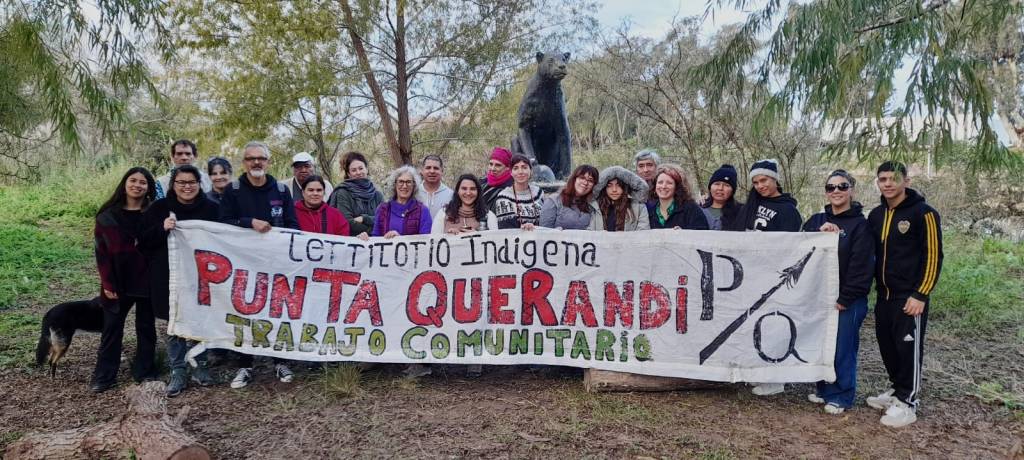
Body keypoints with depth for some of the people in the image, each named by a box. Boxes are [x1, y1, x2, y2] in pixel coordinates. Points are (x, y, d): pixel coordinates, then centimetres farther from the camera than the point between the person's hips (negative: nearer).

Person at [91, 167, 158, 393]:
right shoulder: (108, 215, 0)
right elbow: (102, 252, -2)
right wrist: (107, 283, -7)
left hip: (147, 281, 0)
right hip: (118, 282, 0)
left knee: (146, 328, 10)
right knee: (112, 329, 8)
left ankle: (144, 372, 22)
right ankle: (104, 376, 18)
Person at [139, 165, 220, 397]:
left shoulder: (211, 208, -1)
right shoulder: (160, 208, 0)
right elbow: (143, 241, -2)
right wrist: (162, 228, -20)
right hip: (170, 278, 0)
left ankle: (200, 366, 25)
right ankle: (177, 372, 16)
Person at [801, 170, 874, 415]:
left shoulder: (860, 224, -6)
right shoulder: (817, 220, 10)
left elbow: (861, 265, -12)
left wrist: (845, 298, -15)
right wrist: (819, 233, -21)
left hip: (847, 300, -5)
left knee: (842, 348, 3)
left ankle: (841, 395, 17)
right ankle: (824, 388, 29)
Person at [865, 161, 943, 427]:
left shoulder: (923, 213, -9)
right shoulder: (876, 215, 10)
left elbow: (933, 257, -12)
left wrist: (921, 294, -15)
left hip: (910, 297, -6)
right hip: (883, 295, 7)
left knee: (908, 347, -2)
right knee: (887, 344, 12)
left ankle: (907, 403, 6)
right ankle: (897, 389, 28)